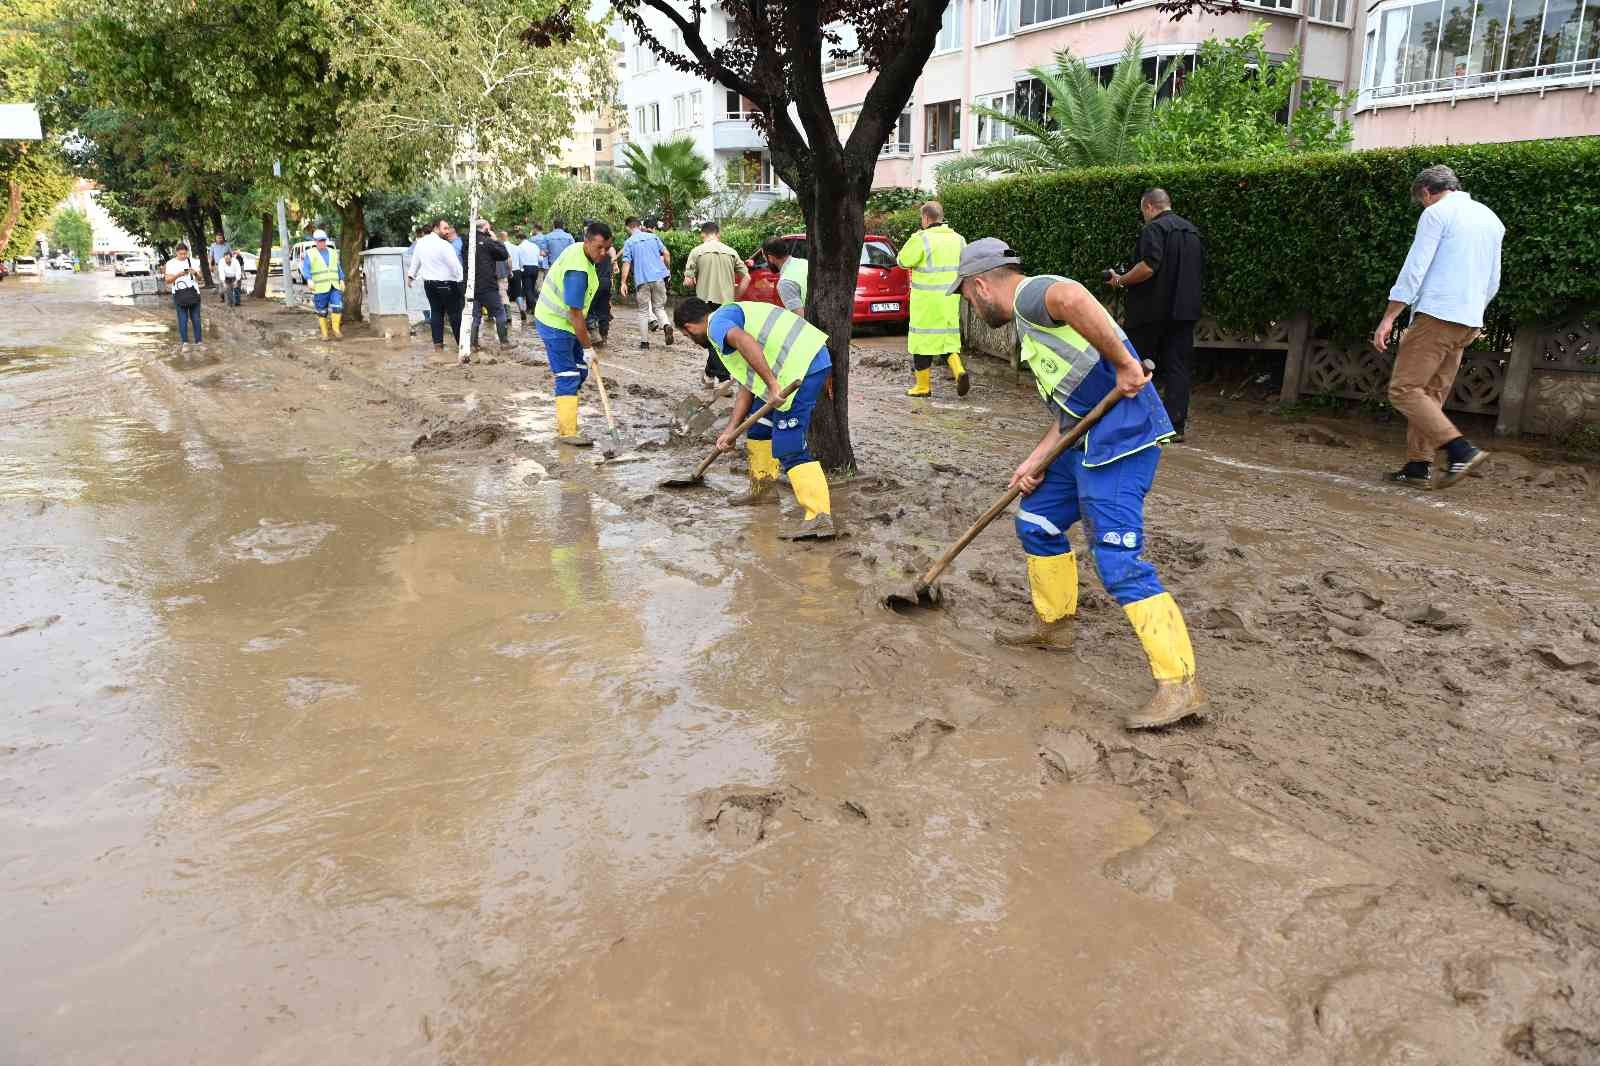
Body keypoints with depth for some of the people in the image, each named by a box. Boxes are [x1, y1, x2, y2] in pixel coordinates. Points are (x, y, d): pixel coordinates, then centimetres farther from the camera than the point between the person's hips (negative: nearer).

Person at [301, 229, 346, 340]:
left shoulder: (332, 252, 13)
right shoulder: (310, 253, 0)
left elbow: (338, 268, 16)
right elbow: (305, 269, -9)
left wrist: (342, 280, 4)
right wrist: (309, 280, -25)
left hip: (334, 286, 3)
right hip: (319, 287, -3)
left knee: (337, 306, -13)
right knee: (322, 311, 1)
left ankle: (335, 328, 3)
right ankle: (324, 333, 12)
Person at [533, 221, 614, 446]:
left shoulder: (578, 249, 1)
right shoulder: (578, 271, -30)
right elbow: (575, 314, -28)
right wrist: (587, 346, -20)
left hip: (563, 320, 10)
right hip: (555, 324, -10)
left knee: (580, 371, 12)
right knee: (568, 376, -11)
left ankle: (564, 422, 21)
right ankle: (567, 431, -10)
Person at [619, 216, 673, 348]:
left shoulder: (629, 242, 1)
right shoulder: (653, 237, 10)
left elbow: (626, 263, -6)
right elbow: (666, 254, 8)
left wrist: (623, 283, -4)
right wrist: (668, 269, 22)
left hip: (642, 279, -3)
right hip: (659, 277, 3)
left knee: (643, 311, 8)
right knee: (659, 307, 13)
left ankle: (644, 341, 8)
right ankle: (666, 325, -17)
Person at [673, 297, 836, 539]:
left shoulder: (717, 323, -4)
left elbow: (745, 342, -29)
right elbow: (747, 385, 27)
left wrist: (771, 384, -28)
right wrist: (731, 430, 26)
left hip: (802, 369, -10)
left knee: (789, 448, -12)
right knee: (760, 422, 25)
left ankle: (819, 517, -19)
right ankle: (763, 487, 36)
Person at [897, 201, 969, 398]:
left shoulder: (922, 239, -12)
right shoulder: (958, 239, 7)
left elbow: (902, 260, -5)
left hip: (926, 300, -5)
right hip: (951, 299, 5)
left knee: (923, 339, 5)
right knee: (949, 337, 16)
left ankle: (923, 385, 10)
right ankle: (959, 371, -7)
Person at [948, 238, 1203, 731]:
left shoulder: (1029, 293, -6)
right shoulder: (1031, 322, 24)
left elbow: (1071, 296, -33)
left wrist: (1123, 363, -29)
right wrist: (1036, 460, 12)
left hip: (1120, 435, -10)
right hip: (1089, 439, 10)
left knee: (1120, 562, -13)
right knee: (1036, 522, 22)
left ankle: (1180, 685, -10)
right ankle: (1053, 625, 37)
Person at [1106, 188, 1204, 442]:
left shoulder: (1154, 229, -10)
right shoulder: (1192, 230, 15)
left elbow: (1148, 267, -23)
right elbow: (1199, 268, 22)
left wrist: (1120, 280, -9)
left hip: (1152, 311, -7)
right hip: (1185, 311, 7)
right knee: (1179, 368, 5)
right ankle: (1176, 426, 3)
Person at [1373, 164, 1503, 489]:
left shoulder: (1437, 213, -4)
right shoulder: (1491, 219, 21)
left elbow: (1414, 268, -13)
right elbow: (1493, 282, 23)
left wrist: (1389, 317, -13)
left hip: (1437, 316, -8)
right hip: (1470, 323, 9)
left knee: (1404, 389, -10)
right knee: (1430, 395, 11)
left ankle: (1461, 450, -20)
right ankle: (1418, 466, 7)